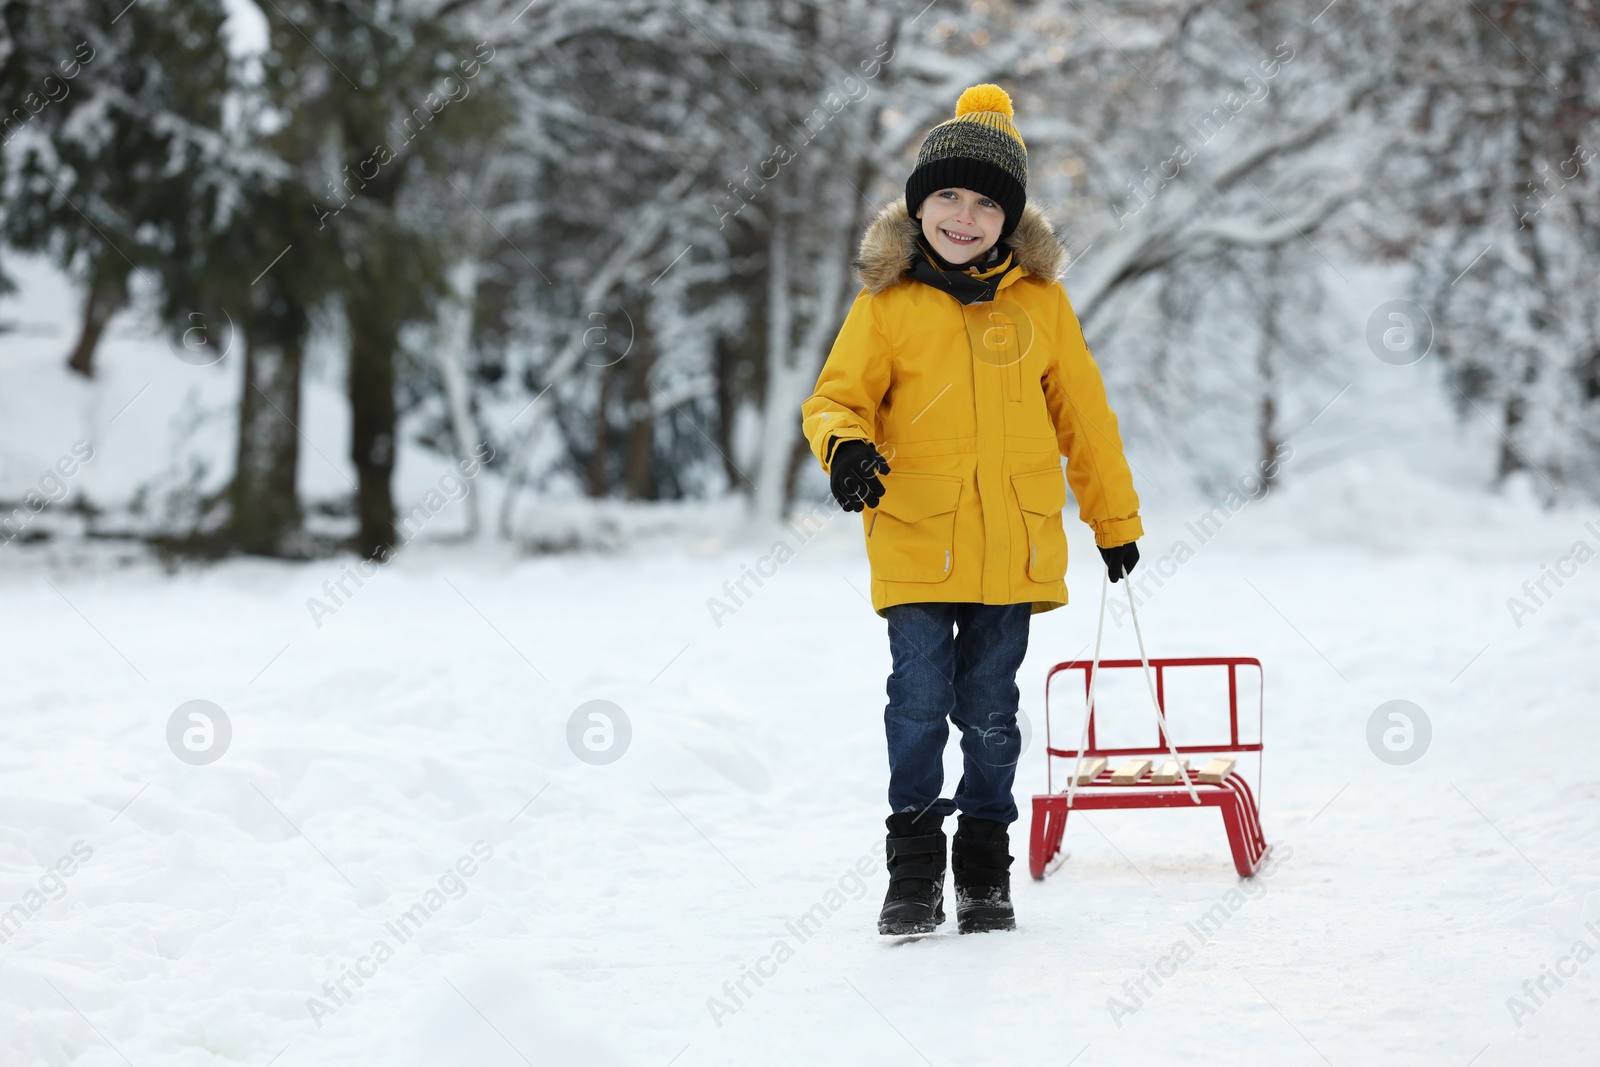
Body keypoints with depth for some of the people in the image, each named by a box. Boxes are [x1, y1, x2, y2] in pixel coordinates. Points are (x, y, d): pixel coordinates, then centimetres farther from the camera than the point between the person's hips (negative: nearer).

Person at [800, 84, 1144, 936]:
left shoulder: (1039, 301, 7)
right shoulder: (886, 303, 1)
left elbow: (1082, 414, 14)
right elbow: (838, 397, 3)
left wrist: (1113, 517, 19)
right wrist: (846, 445, -20)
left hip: (1014, 544, 2)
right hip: (915, 539, -1)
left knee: (989, 712, 7)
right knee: (920, 700, -7)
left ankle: (985, 872, 18)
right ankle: (913, 869, 5)